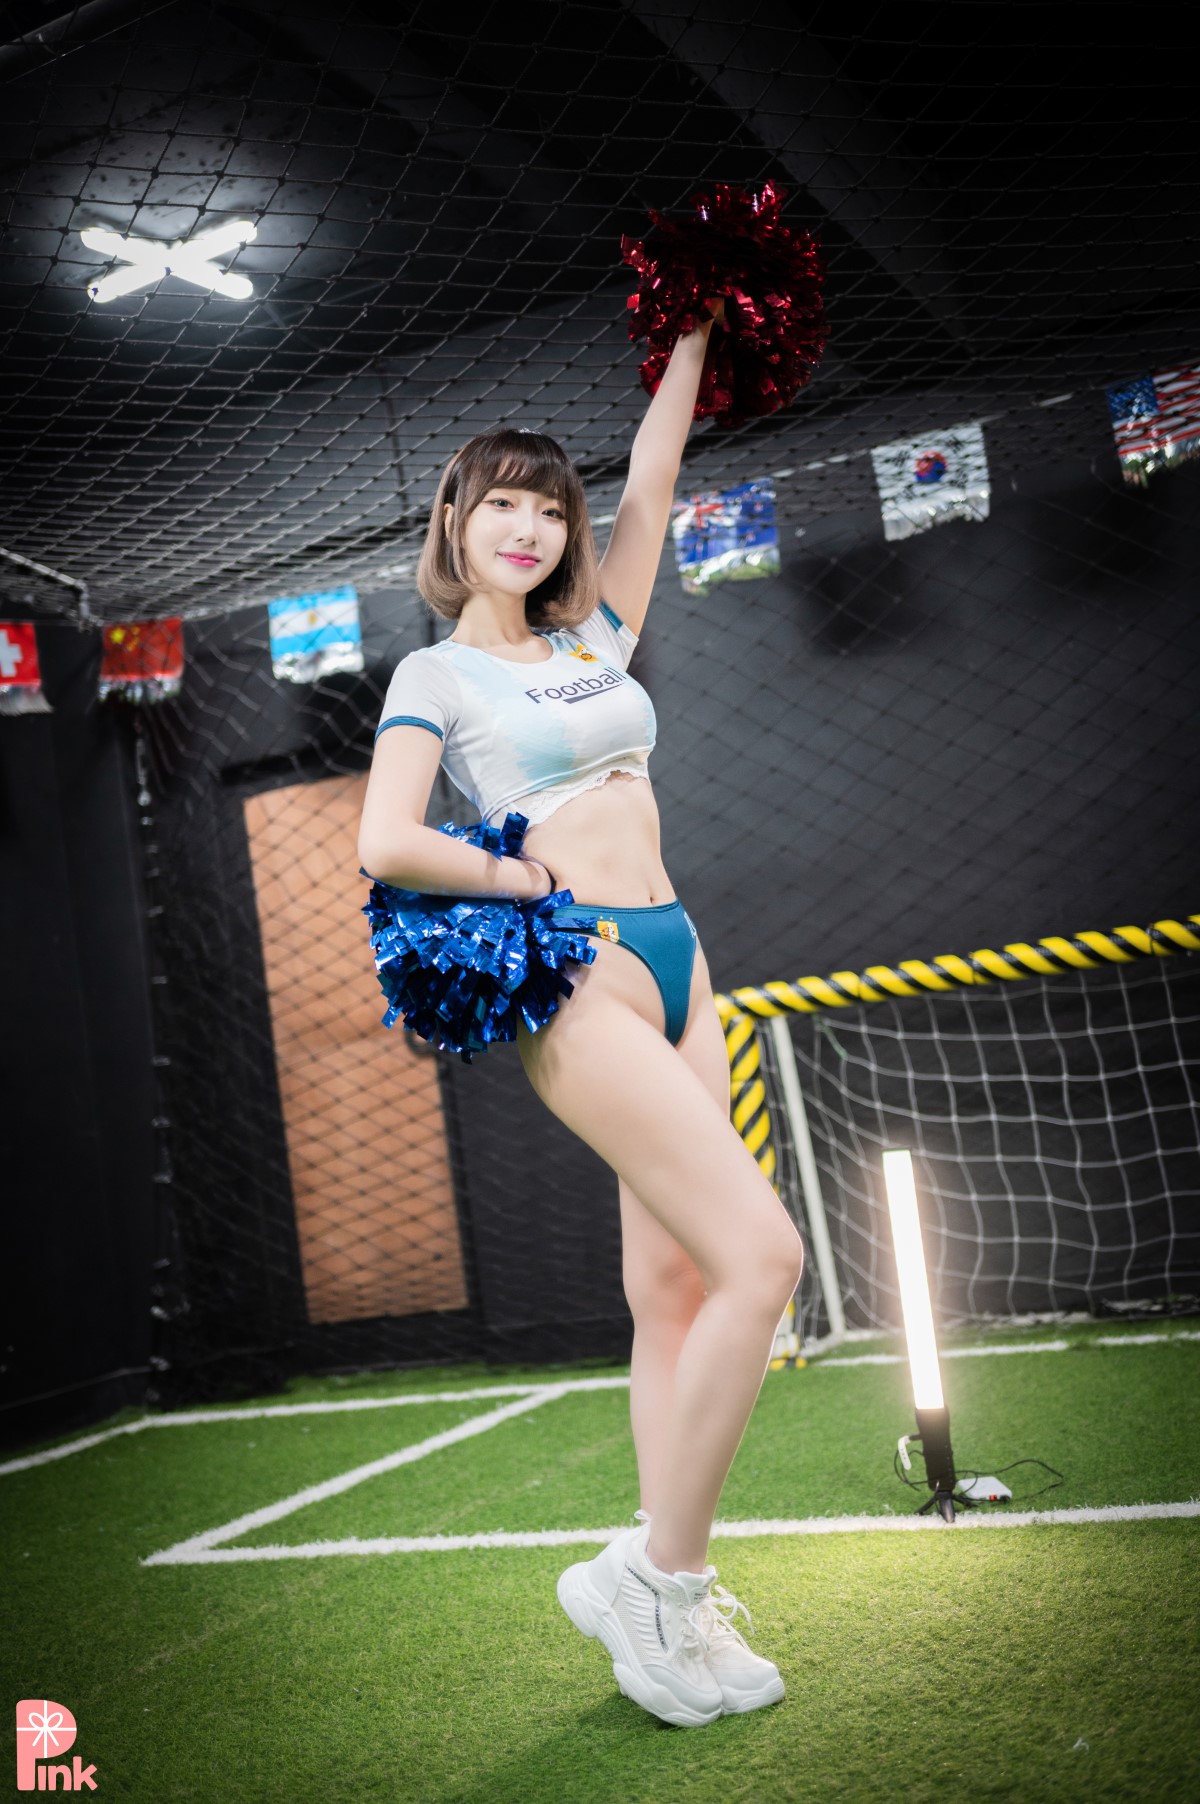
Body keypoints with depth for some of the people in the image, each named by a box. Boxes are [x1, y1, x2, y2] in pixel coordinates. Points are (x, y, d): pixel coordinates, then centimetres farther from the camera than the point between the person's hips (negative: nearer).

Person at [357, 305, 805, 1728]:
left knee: (675, 1286, 6)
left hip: (674, 966, 7)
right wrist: (534, 878, -5)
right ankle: (661, 1583, -3)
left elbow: (652, 482, 21)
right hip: (575, 977, -7)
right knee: (761, 1252, -16)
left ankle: (653, 1582, 16)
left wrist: (695, 329, 24)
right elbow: (386, 846, -13)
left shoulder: (594, 637, 17)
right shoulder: (435, 675, 0)